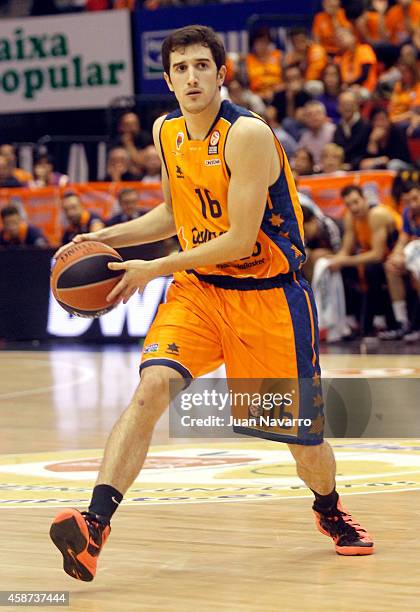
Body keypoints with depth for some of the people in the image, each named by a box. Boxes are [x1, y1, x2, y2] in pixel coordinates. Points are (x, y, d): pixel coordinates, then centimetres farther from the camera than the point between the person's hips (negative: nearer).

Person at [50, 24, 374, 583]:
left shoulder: (248, 134, -20)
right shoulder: (166, 133, 3)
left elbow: (241, 240, -22)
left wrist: (155, 270, -19)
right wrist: (104, 238, 8)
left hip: (268, 294, -4)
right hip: (198, 287, 4)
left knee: (301, 437, 6)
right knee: (153, 385, -23)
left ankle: (330, 511, 40)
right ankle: (95, 525, -32)